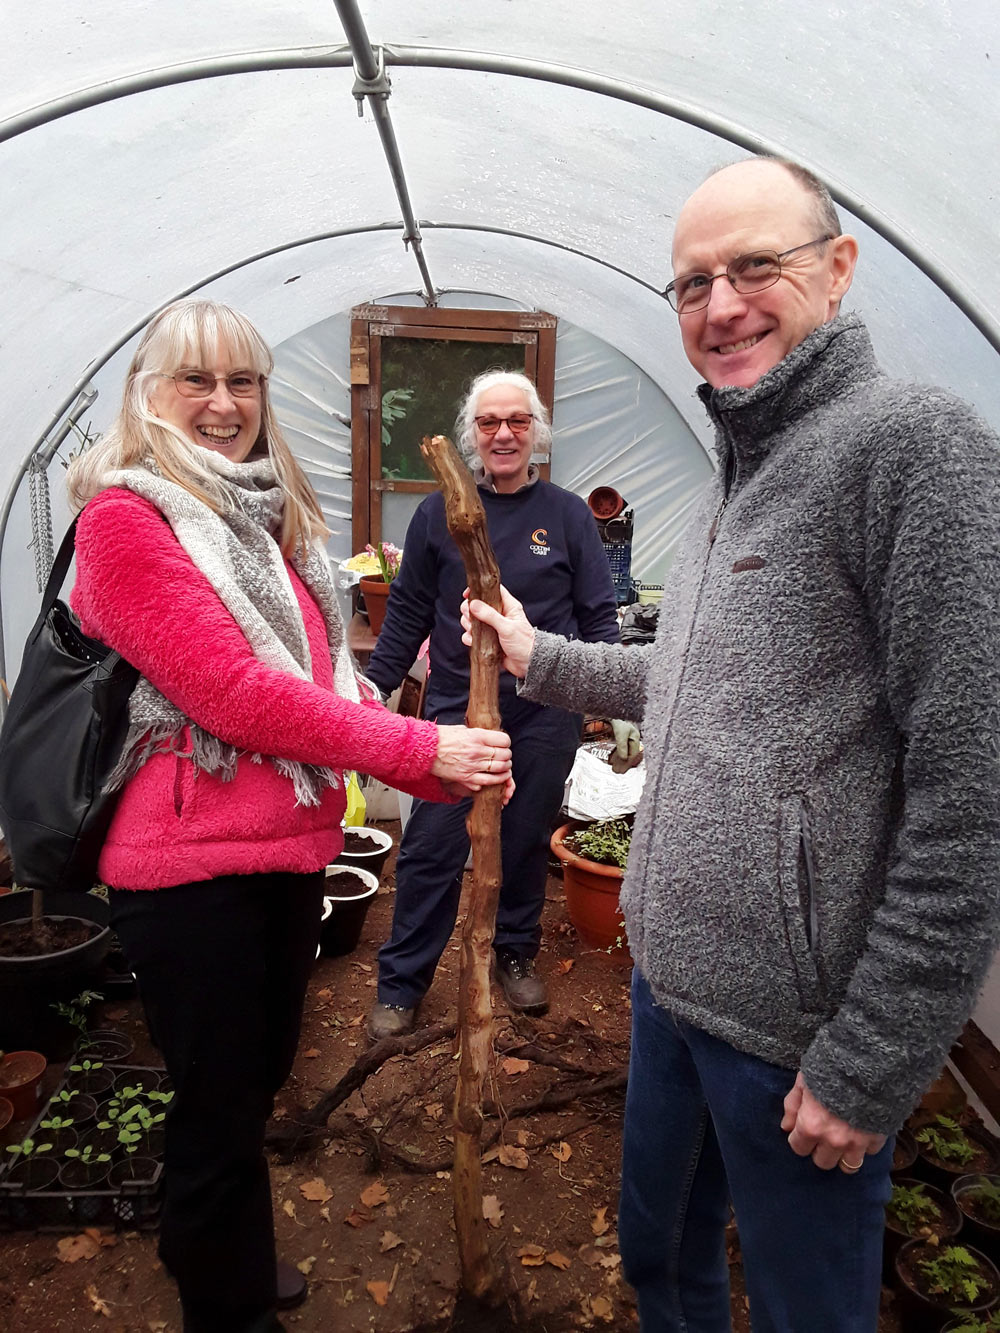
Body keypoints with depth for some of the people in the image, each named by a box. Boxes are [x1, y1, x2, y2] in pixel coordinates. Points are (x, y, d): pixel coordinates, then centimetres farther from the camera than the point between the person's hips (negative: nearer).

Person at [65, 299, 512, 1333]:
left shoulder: (270, 519, 13)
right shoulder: (125, 518, -13)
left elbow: (321, 677, 12)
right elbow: (231, 692, -22)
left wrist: (440, 773, -1)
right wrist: (421, 749, -22)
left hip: (292, 850, 8)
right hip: (192, 867, -8)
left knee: (258, 1081, 25)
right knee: (218, 1109, 10)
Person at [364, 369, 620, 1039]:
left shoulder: (569, 514, 3)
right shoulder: (439, 511, 4)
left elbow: (599, 616, 5)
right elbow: (408, 613, 8)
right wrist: (373, 688, 4)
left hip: (544, 714, 1)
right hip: (456, 706, 0)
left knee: (527, 842, 14)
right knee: (431, 848, 2)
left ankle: (518, 954, 36)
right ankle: (402, 983, 18)